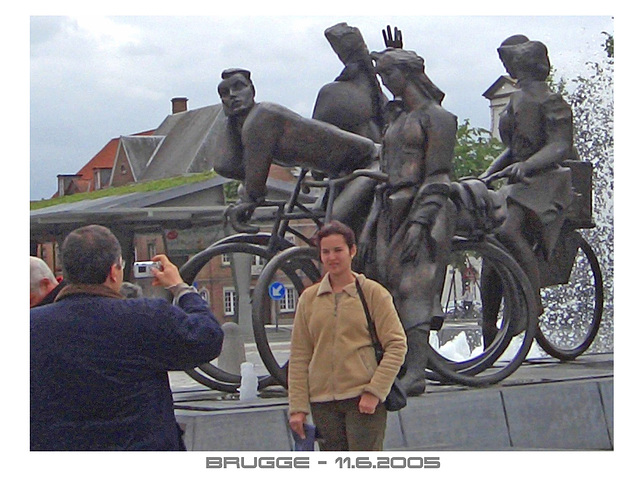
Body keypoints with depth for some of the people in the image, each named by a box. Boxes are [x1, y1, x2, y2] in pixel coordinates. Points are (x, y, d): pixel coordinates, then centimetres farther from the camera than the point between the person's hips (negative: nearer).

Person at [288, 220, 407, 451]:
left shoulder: (374, 293, 2)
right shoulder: (309, 298, 10)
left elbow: (397, 345, -2)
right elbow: (299, 356, 9)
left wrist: (374, 392, -11)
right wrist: (297, 406, 2)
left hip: (363, 399, -3)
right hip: (323, 402, 3)